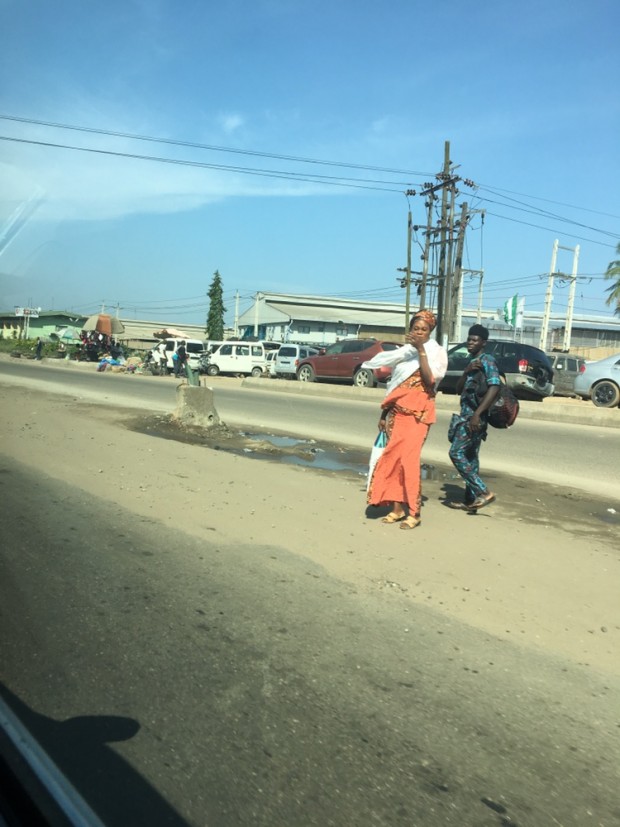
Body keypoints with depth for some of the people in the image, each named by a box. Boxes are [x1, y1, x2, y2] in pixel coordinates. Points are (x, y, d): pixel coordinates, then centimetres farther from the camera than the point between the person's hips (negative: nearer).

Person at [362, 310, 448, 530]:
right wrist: (384, 414, 13)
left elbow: (429, 380, -18)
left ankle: (414, 512, -5)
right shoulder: (404, 351, 14)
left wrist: (421, 350, -19)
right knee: (392, 458, 1)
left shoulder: (436, 352, 0)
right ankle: (397, 507, 9)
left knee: (408, 459, -12)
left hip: (417, 413, -5)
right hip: (397, 412, 5)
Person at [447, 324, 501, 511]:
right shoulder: (472, 362, 19)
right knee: (470, 458, 10)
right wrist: (466, 372, -6)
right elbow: (459, 389, 14)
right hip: (468, 415, 9)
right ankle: (470, 500, 15)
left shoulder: (487, 360, -8)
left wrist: (477, 414, -27)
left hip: (475, 416, -9)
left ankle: (483, 492, -12)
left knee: (456, 453, -13)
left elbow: (494, 387, -21)